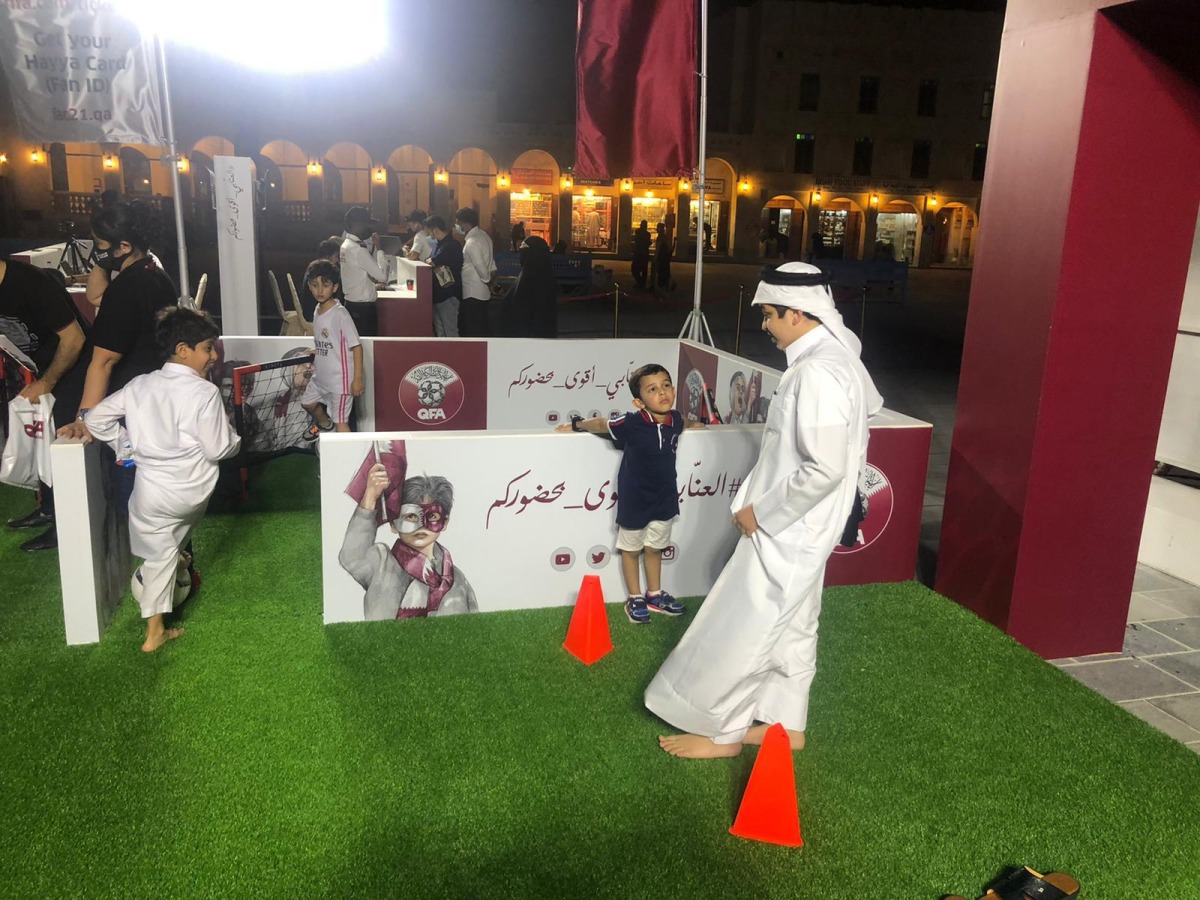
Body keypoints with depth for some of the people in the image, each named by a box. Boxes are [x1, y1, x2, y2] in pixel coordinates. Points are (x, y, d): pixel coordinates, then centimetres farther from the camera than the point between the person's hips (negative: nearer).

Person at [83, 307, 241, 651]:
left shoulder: (139, 385, 1)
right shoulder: (205, 392, -15)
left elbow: (95, 419, 7)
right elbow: (217, 450, -13)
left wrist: (127, 444, 17)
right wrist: (235, 439, 8)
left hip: (151, 492, 4)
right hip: (192, 492, -4)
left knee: (159, 553, 16)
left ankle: (155, 630, 19)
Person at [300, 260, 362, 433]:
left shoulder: (340, 314, -20)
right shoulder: (318, 309, 4)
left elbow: (356, 346, -19)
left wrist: (358, 378, -21)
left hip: (339, 379, -9)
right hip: (321, 376, 9)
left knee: (340, 422, -7)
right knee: (308, 403, 28)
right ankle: (325, 425, 55)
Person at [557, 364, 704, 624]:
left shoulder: (675, 419, -13)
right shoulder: (632, 424, -27)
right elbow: (601, 424, -9)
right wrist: (575, 425, 3)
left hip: (664, 497, 4)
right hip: (634, 499, -4)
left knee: (654, 548, 21)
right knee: (631, 549, 14)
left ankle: (654, 595, 39)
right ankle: (635, 599, 31)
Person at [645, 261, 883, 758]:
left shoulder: (818, 372, -26)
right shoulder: (838, 355, 5)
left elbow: (824, 469, -30)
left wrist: (761, 512, -18)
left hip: (787, 530, -10)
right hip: (799, 526, 10)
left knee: (744, 629, 4)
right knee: (789, 625, 20)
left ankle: (720, 731, 21)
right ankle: (785, 722, 35)